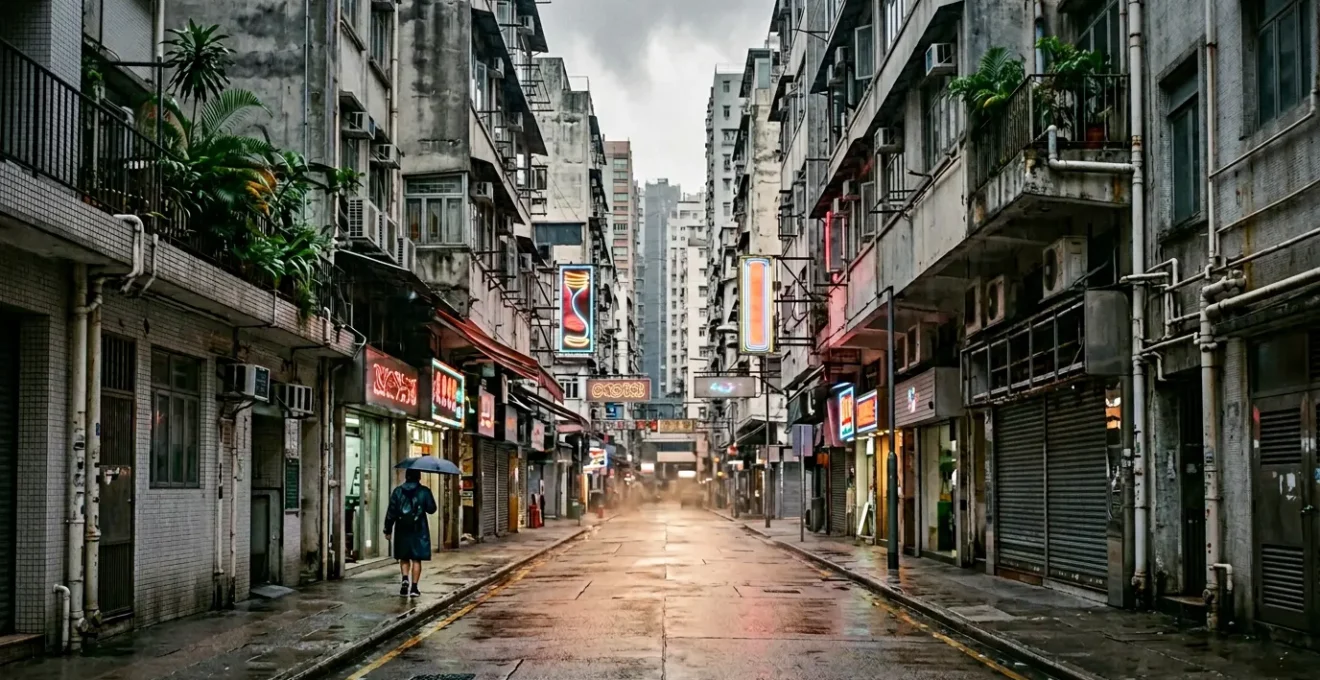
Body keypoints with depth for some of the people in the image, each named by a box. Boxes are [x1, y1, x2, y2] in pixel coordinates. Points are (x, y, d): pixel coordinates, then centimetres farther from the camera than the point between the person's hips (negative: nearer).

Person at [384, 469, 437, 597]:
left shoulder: (397, 491, 0)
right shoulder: (424, 491, -4)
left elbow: (391, 512, -1)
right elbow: (431, 509, -1)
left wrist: (388, 530, 4)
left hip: (402, 530, 1)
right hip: (419, 530, -1)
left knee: (404, 558, 13)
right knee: (416, 559, 5)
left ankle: (405, 579, -10)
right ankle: (414, 588, 4)